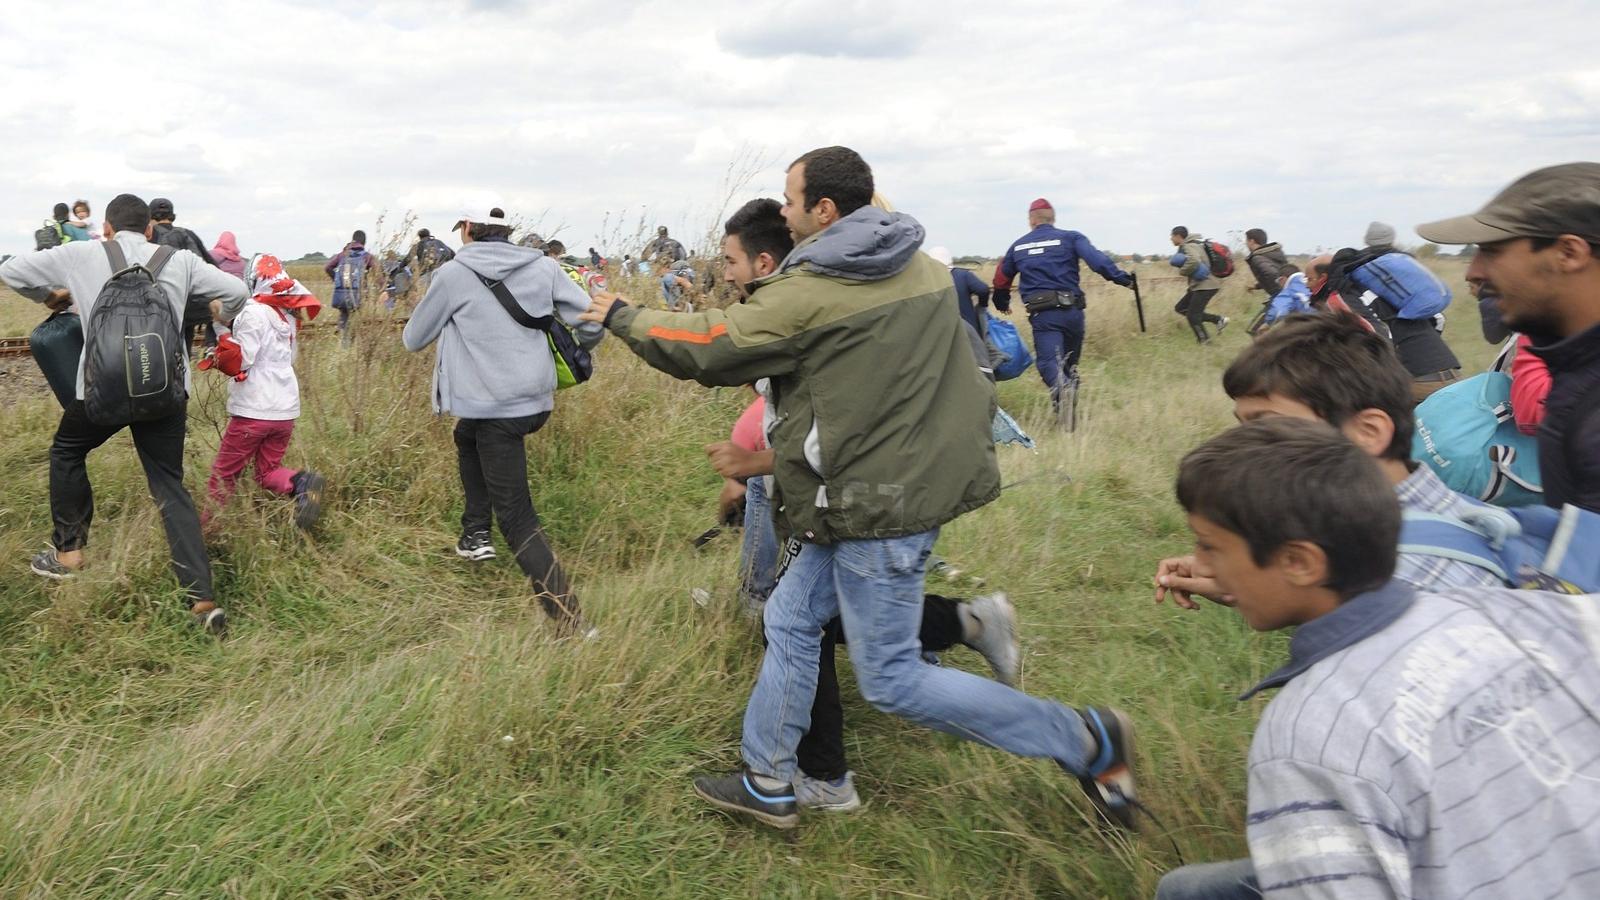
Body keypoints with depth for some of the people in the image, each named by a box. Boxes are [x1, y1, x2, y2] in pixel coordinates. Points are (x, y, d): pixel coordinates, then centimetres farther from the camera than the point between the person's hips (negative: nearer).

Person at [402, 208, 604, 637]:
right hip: (537, 400, 6)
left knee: (518, 521, -1)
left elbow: (414, 339, 5)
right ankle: (476, 533, 33)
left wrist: (446, 317, 26)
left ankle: (571, 623, -9)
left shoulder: (454, 273, -6)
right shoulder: (542, 266, 2)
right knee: (466, 436, 35)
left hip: (494, 407, -6)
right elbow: (592, 323, 0)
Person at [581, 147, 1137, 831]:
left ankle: (1086, 741, 7)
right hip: (919, 476, 9)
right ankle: (768, 784, 28)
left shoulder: (807, 296, -16)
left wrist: (622, 318, 9)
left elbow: (708, 348, -7)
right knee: (791, 620, 17)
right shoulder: (924, 268, 8)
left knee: (892, 682, 0)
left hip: (878, 501, -9)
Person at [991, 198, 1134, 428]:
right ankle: (1070, 411, 21)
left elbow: (1001, 280, 26)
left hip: (1042, 315, -1)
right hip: (1072, 311, 1)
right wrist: (1120, 277, -16)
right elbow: (1096, 259, -12)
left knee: (1049, 362, -11)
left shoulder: (1018, 246, 14)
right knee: (1070, 363, 18)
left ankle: (1061, 389, -44)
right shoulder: (1071, 238, 6)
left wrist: (1001, 303, 43)